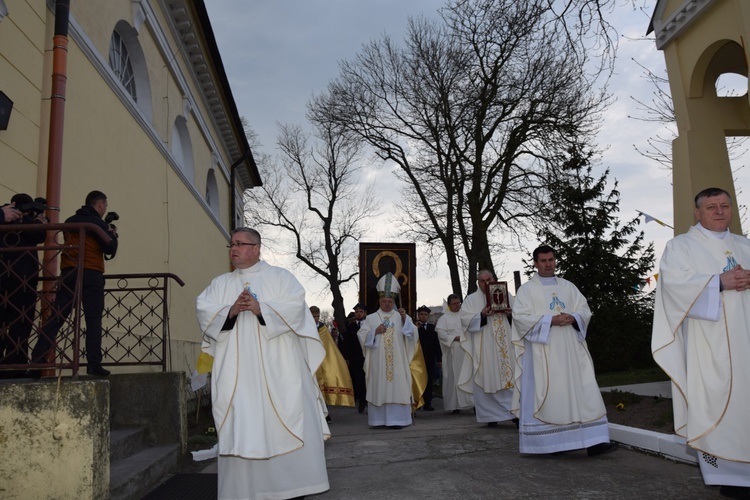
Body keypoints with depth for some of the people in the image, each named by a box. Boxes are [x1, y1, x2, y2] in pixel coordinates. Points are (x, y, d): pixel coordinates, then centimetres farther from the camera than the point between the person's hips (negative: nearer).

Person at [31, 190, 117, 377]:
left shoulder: (69, 221, 18)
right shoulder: (98, 222, -1)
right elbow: (110, 249, -5)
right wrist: (112, 234, 15)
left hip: (68, 273, 5)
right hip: (91, 274, -5)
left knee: (56, 318, 3)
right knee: (93, 320, -5)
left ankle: (37, 362, -3)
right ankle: (93, 364, -12)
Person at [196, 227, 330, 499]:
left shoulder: (280, 276, 8)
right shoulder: (219, 284, 17)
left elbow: (295, 306, -7)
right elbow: (203, 313, 3)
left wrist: (261, 309, -18)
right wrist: (230, 311, -15)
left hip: (277, 367, -2)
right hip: (237, 371, 3)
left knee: (286, 424, -2)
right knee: (241, 428, 0)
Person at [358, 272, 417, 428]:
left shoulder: (401, 317, 10)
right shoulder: (371, 318, 9)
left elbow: (412, 335, 2)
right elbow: (361, 336, 4)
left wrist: (405, 319, -10)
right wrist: (375, 332, -9)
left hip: (397, 361, 0)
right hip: (377, 362, 0)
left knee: (397, 387, -4)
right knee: (378, 388, 0)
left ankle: (396, 419, 0)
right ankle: (379, 419, 5)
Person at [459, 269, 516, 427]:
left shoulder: (506, 295, 12)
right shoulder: (471, 299, 5)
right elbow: (465, 320, -5)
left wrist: (510, 313, -9)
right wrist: (482, 315, -19)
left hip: (506, 345, 2)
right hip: (484, 348, -2)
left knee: (510, 376, 0)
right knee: (487, 379, -1)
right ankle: (490, 415, 7)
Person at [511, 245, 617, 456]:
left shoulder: (568, 287, 16)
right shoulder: (527, 289, 3)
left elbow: (585, 310, 12)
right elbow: (520, 317, -8)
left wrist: (572, 318, -10)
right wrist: (550, 320, -17)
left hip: (570, 350, 4)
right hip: (543, 352, -4)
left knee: (582, 392, -3)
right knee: (547, 396, -3)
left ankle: (594, 441, -3)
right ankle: (548, 443, 6)